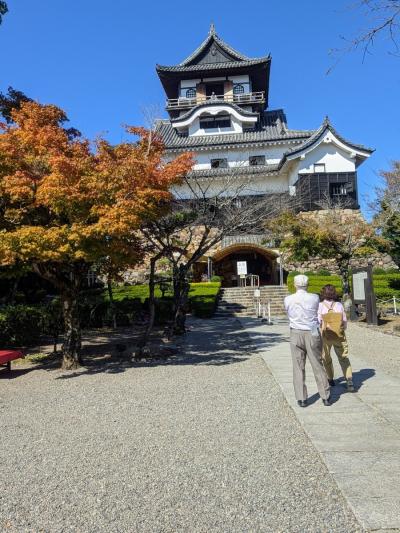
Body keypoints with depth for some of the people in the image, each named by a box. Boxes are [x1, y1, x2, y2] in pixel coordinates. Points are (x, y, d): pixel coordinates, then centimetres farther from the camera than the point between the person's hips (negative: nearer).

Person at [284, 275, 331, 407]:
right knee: (318, 366, 11)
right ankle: (325, 397, 19)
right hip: (312, 333, 0)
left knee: (298, 368, 7)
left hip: (296, 334, 0)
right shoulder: (314, 298, -7)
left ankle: (301, 399, 10)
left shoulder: (288, 300, -6)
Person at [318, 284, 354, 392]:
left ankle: (330, 379, 26)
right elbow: (345, 322, 3)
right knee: (343, 357, 9)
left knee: (326, 358, 17)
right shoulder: (339, 305, -3)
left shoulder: (320, 306, -9)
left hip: (325, 336, -1)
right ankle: (349, 379, -6)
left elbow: (318, 322, -10)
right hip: (339, 335, 1)